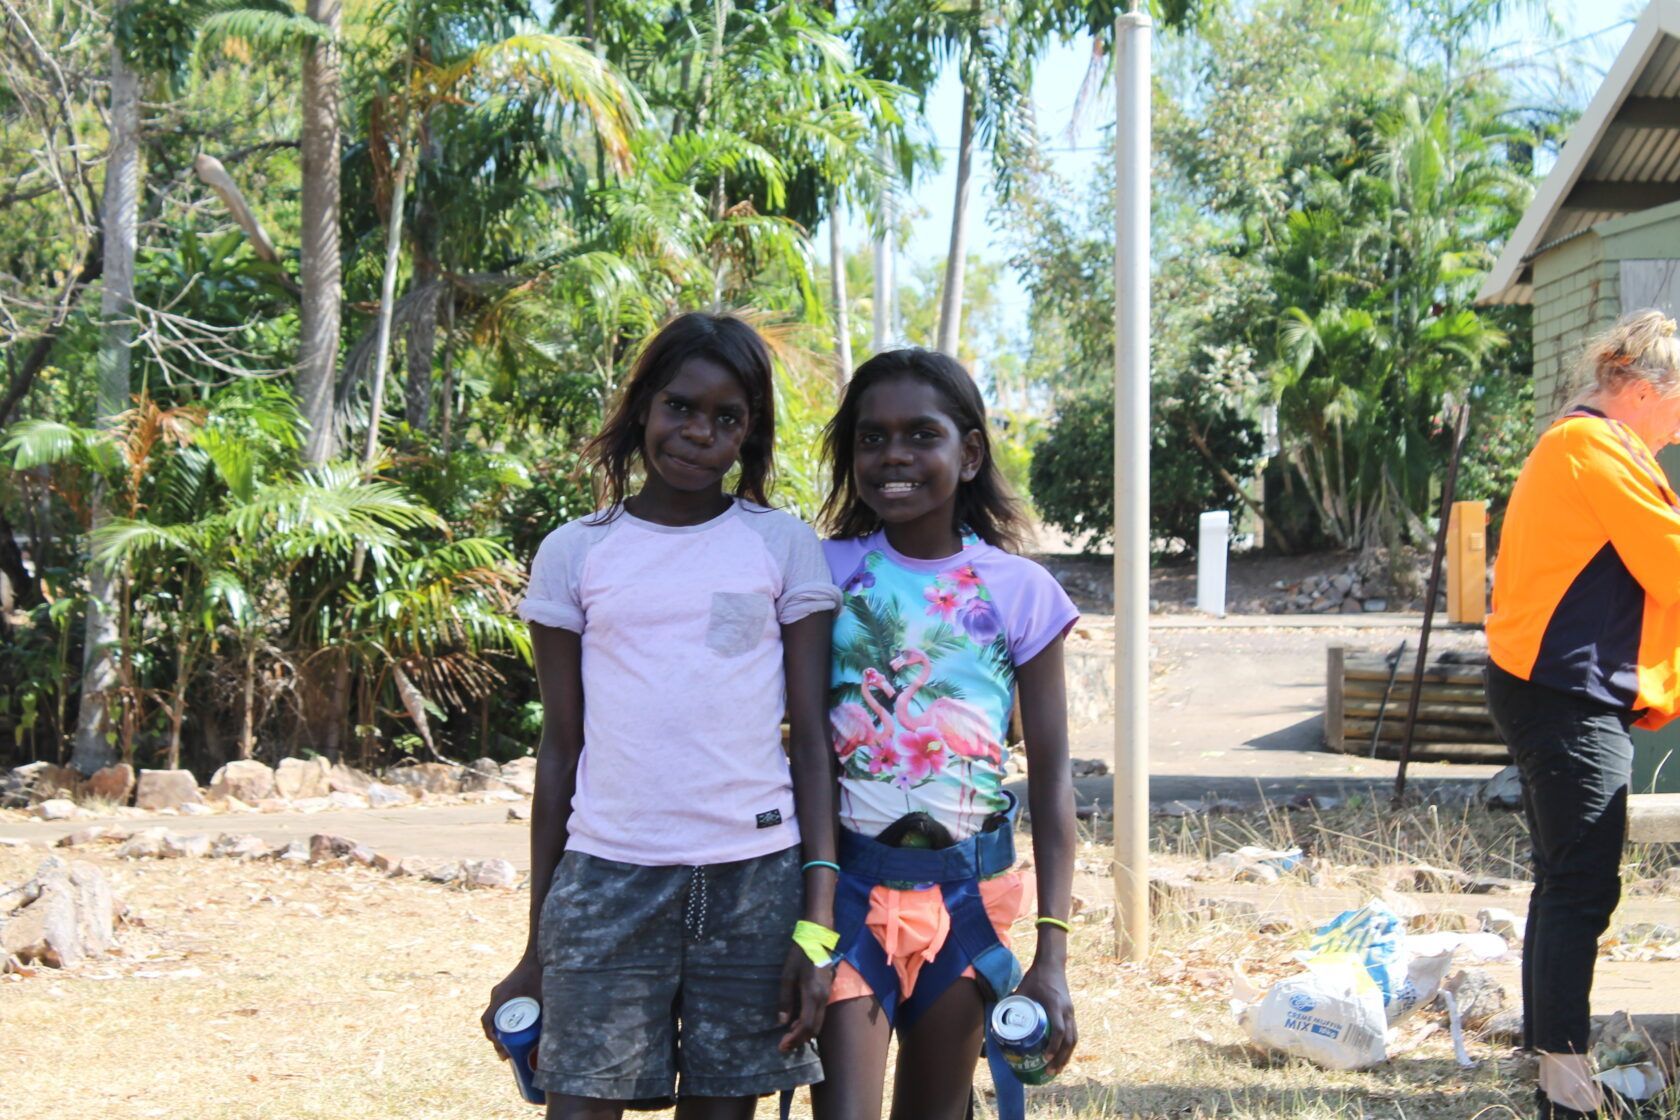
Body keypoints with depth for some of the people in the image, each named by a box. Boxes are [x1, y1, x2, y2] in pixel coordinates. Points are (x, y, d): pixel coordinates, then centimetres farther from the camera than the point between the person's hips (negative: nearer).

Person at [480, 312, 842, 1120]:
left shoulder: (785, 548, 7)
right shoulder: (575, 554, 8)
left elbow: (811, 740, 4)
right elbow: (560, 750, 11)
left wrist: (820, 922, -4)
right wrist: (535, 946, 10)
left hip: (755, 878, 0)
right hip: (607, 877, 0)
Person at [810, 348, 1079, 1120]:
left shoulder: (1020, 591, -3)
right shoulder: (826, 573, -2)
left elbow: (1051, 779, 0)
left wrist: (1051, 954, -6)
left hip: (970, 889, 1)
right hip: (849, 880, -1)